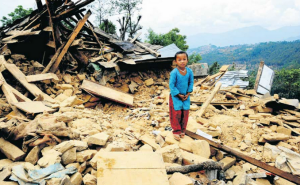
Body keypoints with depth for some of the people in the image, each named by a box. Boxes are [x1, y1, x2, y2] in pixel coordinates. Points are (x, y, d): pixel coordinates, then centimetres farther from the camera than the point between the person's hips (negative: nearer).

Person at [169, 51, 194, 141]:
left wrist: (188, 93, -5)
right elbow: (171, 85, -16)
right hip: (175, 96, -4)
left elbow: (191, 83, 4)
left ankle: (182, 130, 25)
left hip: (186, 96, 4)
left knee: (185, 113, 9)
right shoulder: (174, 72, -20)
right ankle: (176, 131, 14)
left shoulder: (189, 71, -7)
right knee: (176, 114, 0)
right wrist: (179, 95, -13)